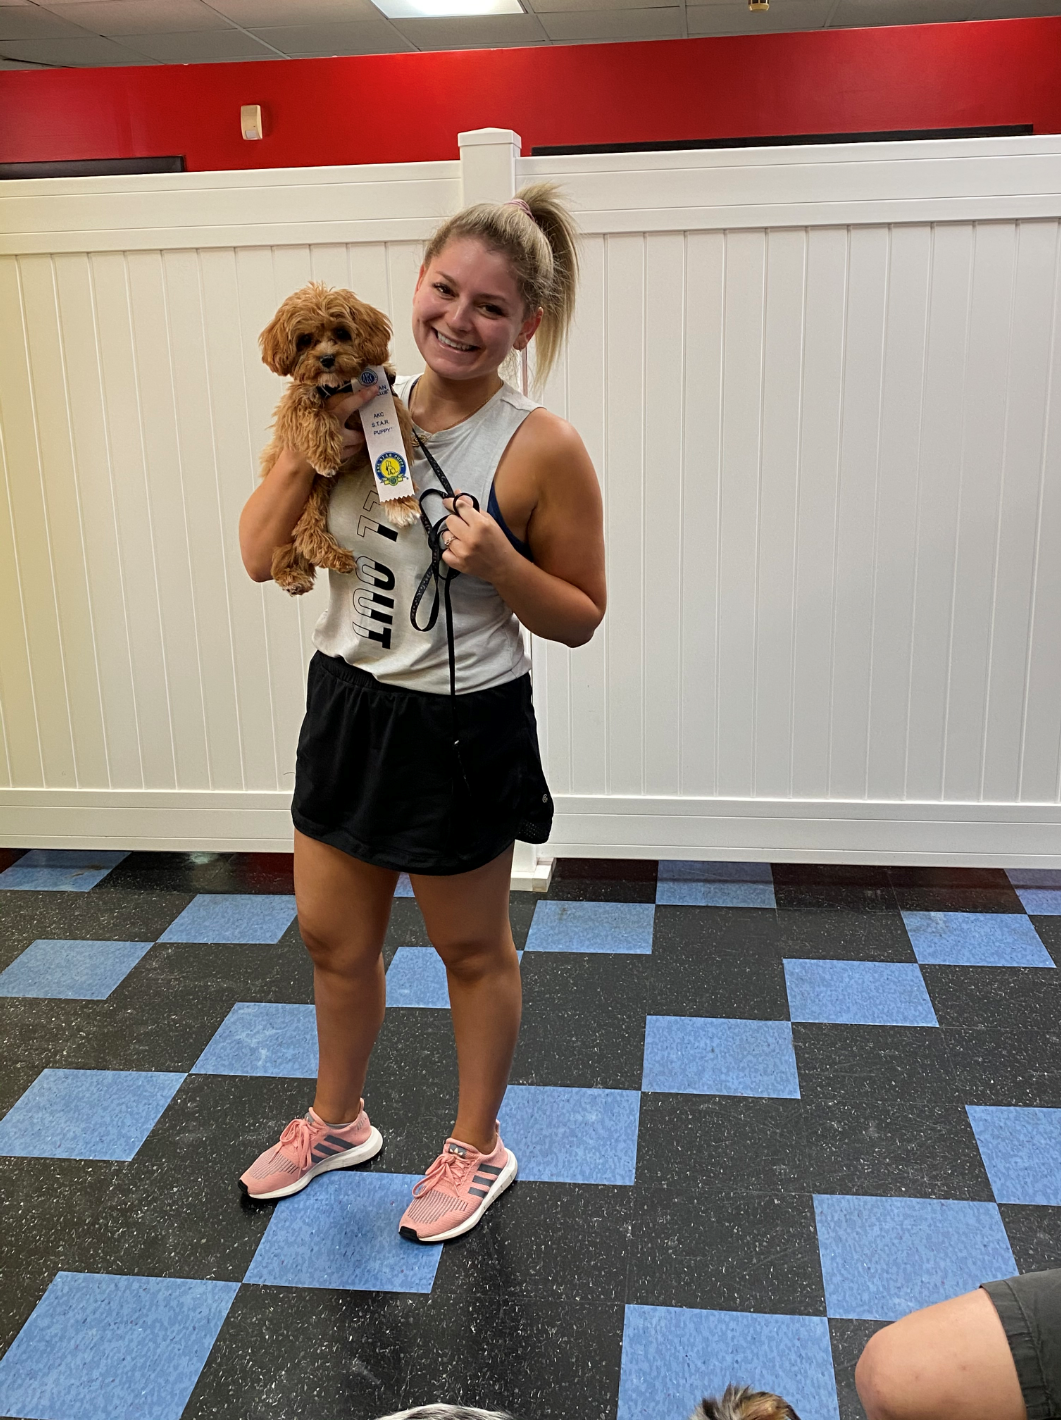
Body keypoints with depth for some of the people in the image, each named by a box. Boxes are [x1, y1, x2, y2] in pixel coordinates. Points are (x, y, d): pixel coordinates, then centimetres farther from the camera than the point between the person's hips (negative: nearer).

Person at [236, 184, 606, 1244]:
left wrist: (497, 563, -26)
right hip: (348, 706, 6)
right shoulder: (363, 410, -2)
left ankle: (477, 1146, 40)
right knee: (333, 936, 20)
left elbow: (580, 618, -9)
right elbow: (261, 555, -2)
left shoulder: (542, 450, -16)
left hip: (462, 727, -5)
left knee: (472, 949, 15)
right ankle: (337, 1121, 47)